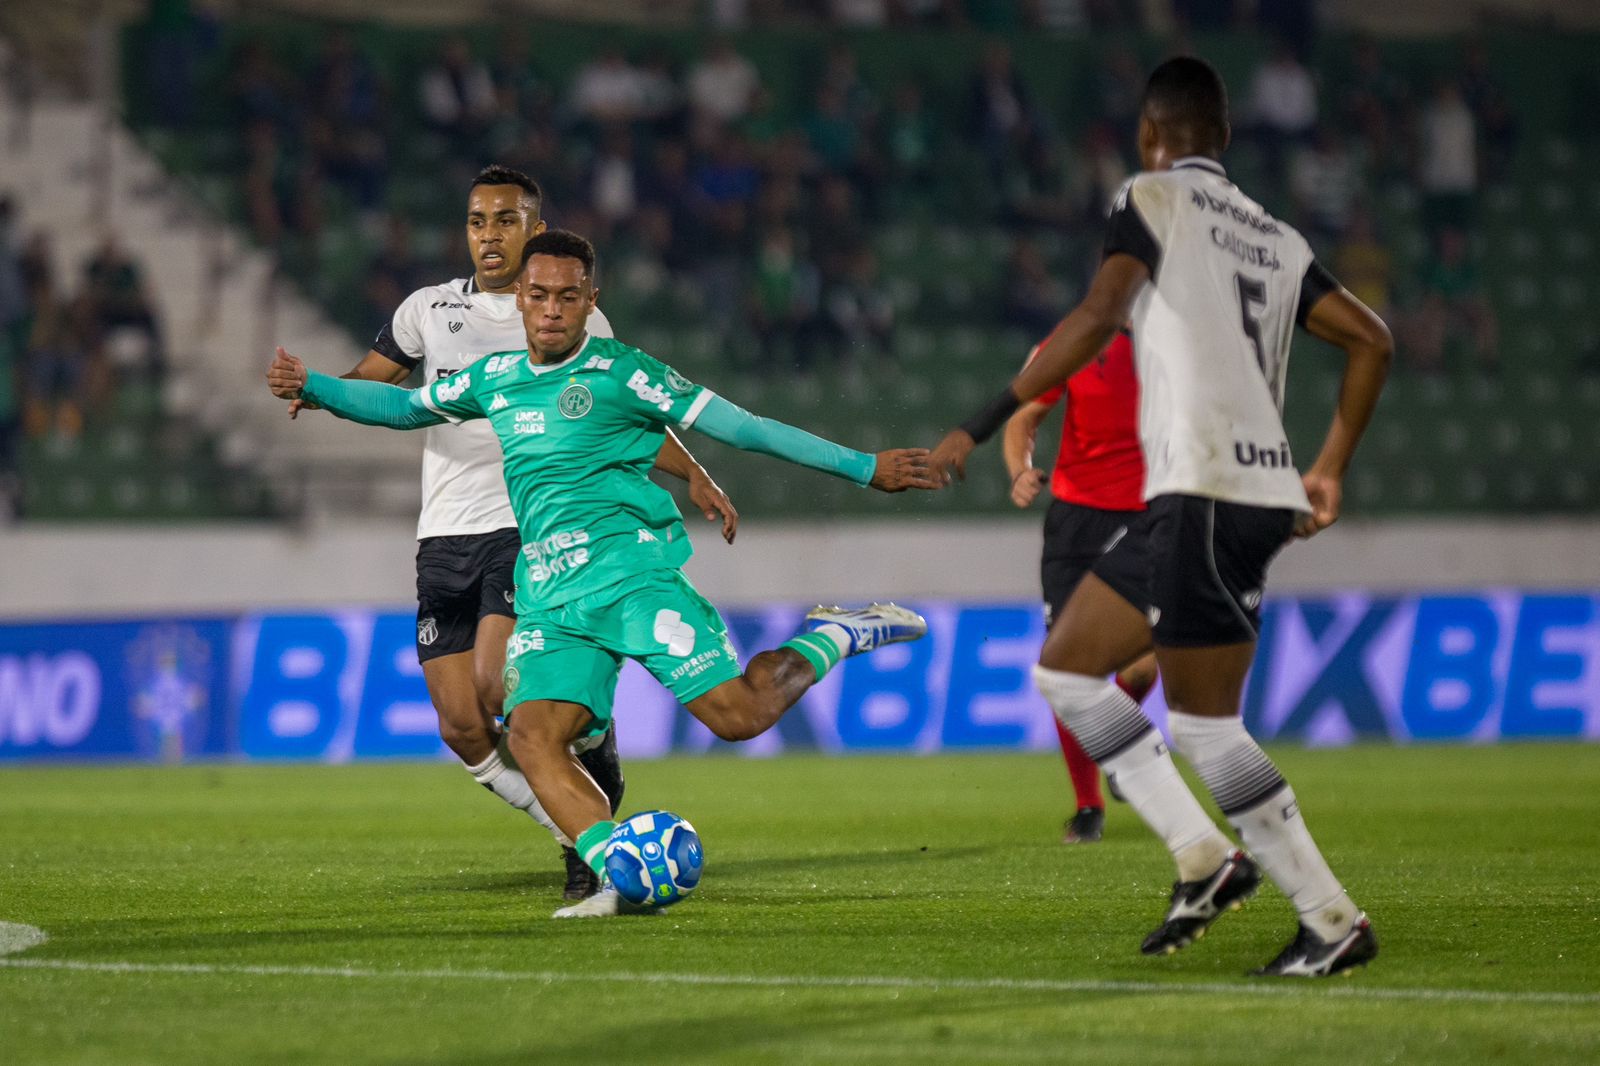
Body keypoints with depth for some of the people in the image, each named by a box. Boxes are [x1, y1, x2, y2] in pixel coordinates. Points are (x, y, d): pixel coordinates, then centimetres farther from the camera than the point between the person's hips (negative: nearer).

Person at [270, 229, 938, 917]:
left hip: (629, 570, -5)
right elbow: (401, 406, 33)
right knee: (532, 738, -20)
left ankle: (839, 637, 12)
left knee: (737, 716, -16)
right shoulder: (495, 380, 16)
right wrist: (311, 388, 23)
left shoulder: (618, 372, -2)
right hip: (549, 598, 5)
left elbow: (742, 427, -3)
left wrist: (863, 469, -6)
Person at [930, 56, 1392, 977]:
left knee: (1205, 727, -4)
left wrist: (981, 426, -17)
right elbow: (1371, 338, 17)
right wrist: (1331, 470, 24)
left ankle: (1334, 920, -2)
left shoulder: (1154, 200, -1)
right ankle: (1206, 859, 8)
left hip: (1207, 492, -8)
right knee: (1068, 667, 13)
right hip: (1264, 493, 8)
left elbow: (1099, 317, -16)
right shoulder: (1277, 238, 20)